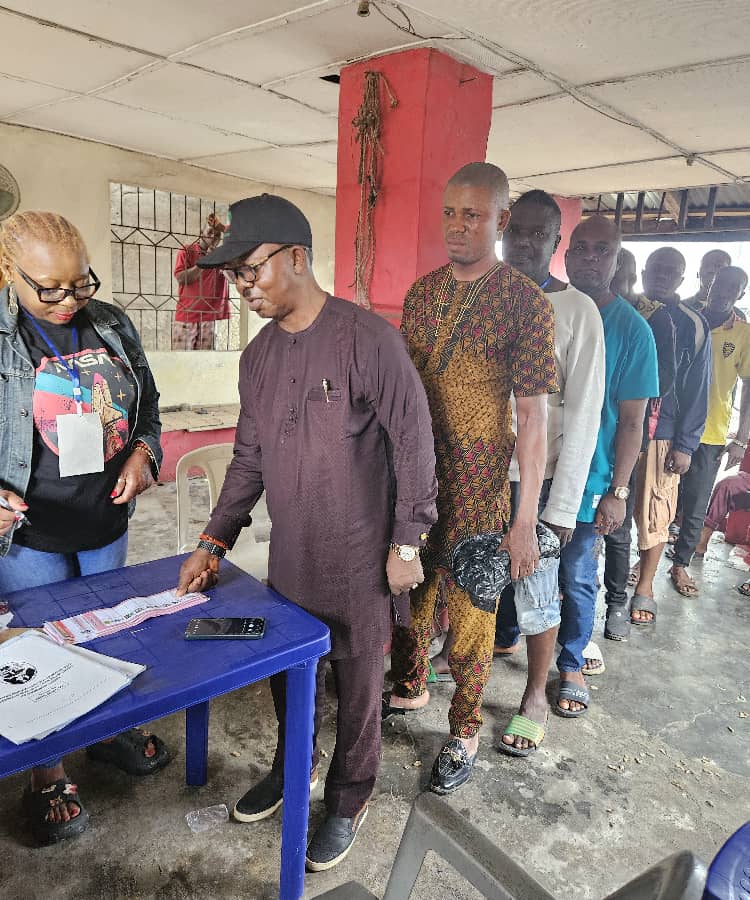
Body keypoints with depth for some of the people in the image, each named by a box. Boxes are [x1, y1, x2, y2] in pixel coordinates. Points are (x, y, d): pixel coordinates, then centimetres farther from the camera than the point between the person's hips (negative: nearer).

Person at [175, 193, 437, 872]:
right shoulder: (258, 356, 5)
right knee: (287, 671, 22)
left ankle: (348, 800, 37)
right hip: (289, 555, 6)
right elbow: (248, 458, 10)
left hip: (360, 560, -6)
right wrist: (214, 542, 6)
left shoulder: (368, 338, -17)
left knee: (357, 685, 13)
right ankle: (292, 767, 49)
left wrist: (407, 541, -11)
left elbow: (413, 441, -13)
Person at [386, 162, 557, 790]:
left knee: (469, 615, 8)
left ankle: (464, 732, 31)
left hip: (476, 489, -5)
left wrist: (525, 520, -14)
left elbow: (533, 414, -11)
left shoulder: (526, 301, -10)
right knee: (405, 594, 19)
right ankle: (409, 689, 45)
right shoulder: (422, 291, 7)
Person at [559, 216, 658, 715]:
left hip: (585, 478, -2)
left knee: (577, 579, 9)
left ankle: (572, 664, 31)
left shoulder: (631, 329, -6)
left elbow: (632, 420, -5)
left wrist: (618, 492, -9)